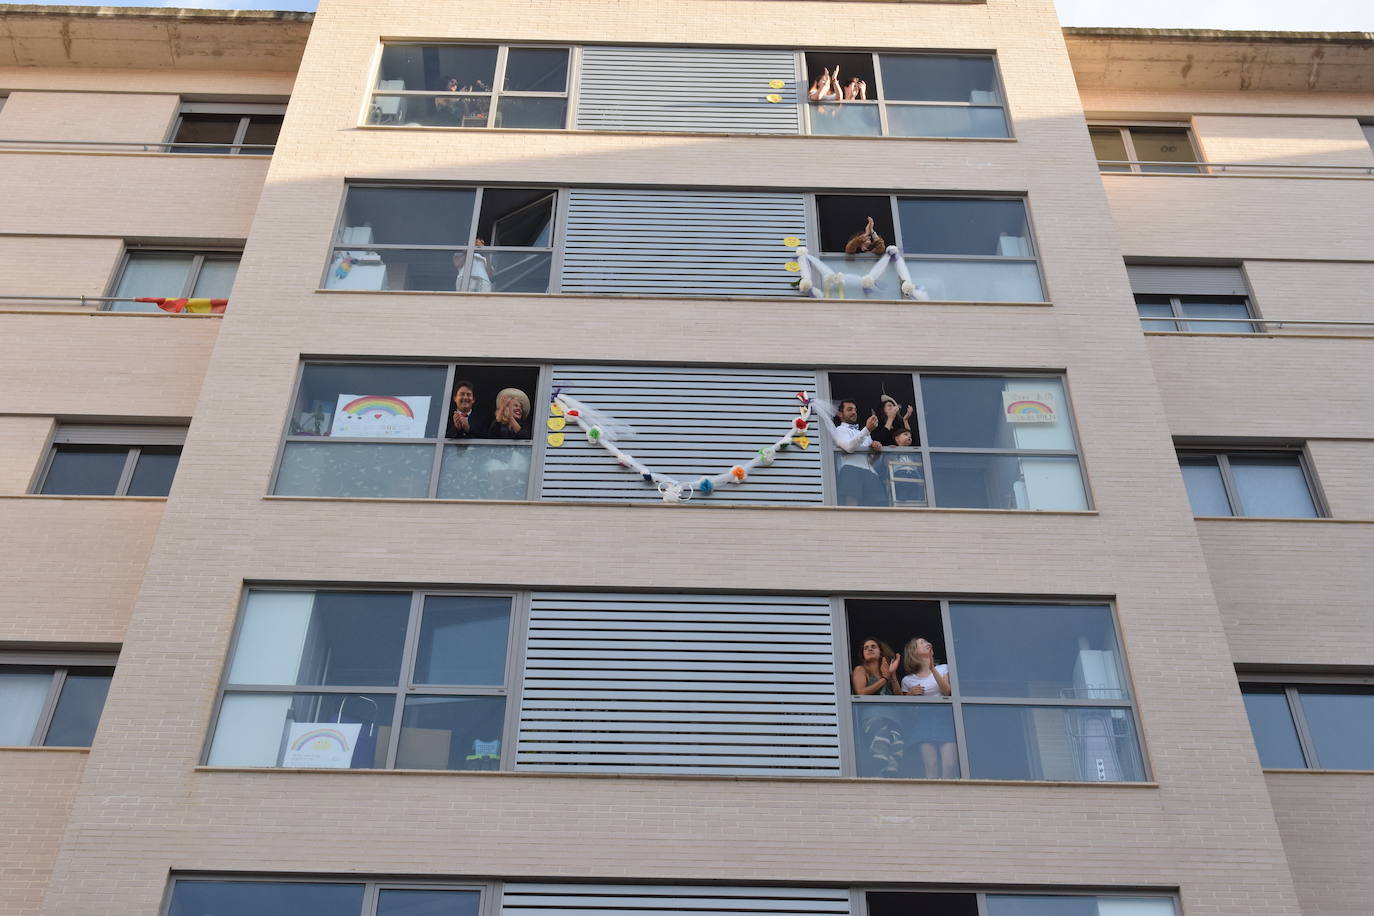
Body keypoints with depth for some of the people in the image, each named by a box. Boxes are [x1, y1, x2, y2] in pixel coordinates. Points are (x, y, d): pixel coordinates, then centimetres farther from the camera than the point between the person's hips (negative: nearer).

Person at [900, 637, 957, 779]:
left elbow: (948, 692, -3)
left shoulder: (943, 669, 13)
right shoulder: (908, 680, 13)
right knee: (931, 767, -12)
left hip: (945, 720, 0)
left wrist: (933, 669, -10)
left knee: (950, 764, -15)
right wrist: (910, 694, -2)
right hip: (924, 723, 0)